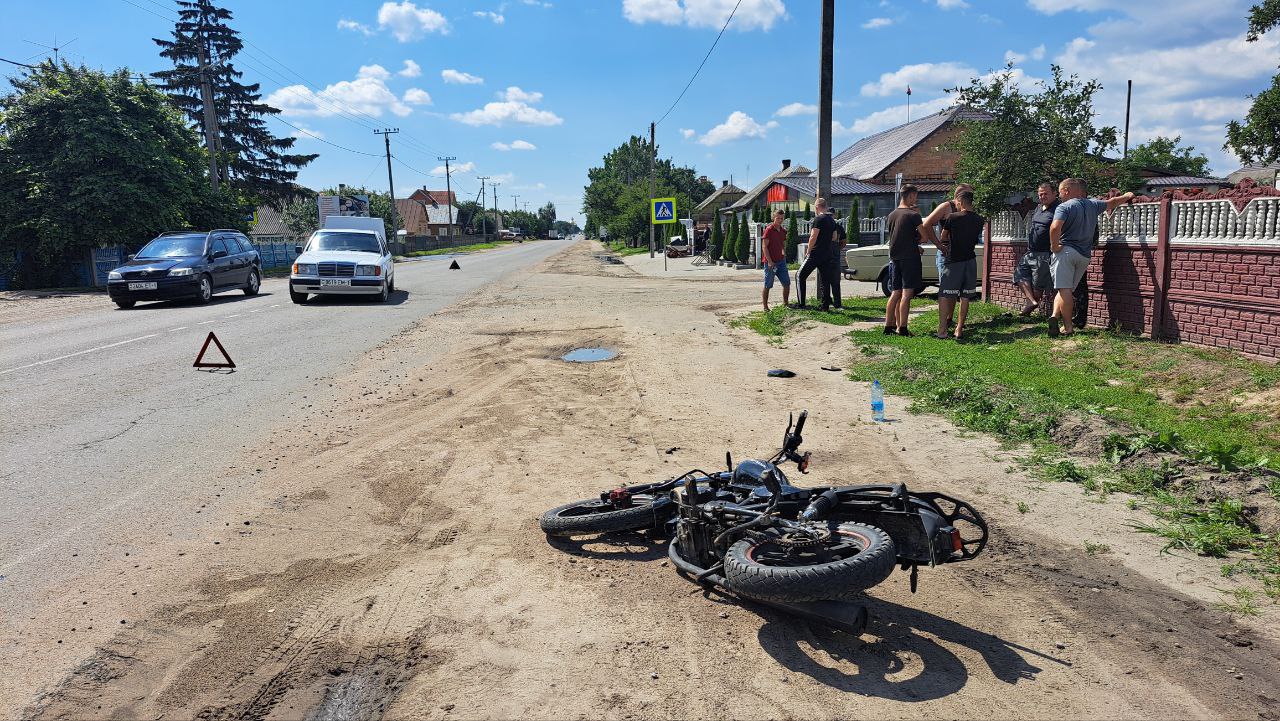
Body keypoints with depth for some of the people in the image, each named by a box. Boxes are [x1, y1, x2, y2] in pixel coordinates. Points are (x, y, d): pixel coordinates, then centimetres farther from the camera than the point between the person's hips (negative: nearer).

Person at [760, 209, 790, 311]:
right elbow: (764, 247, -12)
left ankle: (785, 304, 19)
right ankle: (765, 307, 7)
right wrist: (769, 261, -17)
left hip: (781, 261, 7)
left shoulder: (783, 231, 12)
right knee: (767, 286, -1)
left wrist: (784, 255, 8)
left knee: (787, 283, 6)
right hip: (770, 262, -7)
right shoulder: (769, 230, -9)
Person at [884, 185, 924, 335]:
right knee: (906, 293, -4)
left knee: (895, 293, 11)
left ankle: (888, 326, 11)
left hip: (895, 258, 6)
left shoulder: (891, 216, 11)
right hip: (910, 257, -6)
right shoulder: (913, 215, -10)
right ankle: (902, 328, -5)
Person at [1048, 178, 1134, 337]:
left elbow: (1055, 227, -24)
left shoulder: (1064, 207, -6)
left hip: (1066, 251, -6)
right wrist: (1126, 197, 53)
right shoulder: (1093, 204, 14)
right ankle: (1056, 315, -7)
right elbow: (1111, 203, 33)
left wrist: (1054, 245, -11)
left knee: (1065, 289, -8)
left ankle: (1068, 327, -12)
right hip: (1084, 255, 6)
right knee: (1067, 289, 10)